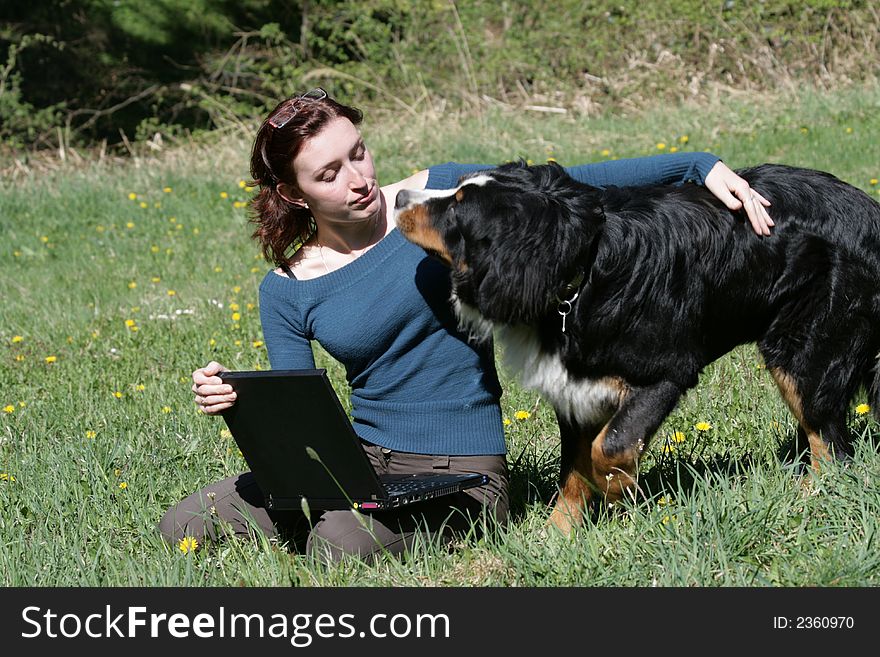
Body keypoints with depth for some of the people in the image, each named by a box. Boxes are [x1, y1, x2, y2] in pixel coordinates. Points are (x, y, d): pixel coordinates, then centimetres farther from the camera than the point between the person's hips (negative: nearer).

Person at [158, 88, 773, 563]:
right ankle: (335, 524, 8)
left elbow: (567, 188, -3)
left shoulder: (435, 193, -3)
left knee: (341, 547, -33)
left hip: (460, 472, -4)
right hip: (360, 462, 4)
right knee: (180, 527, -9)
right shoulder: (287, 289, 2)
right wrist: (237, 402, -20)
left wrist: (699, 164, -9)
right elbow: (294, 420, 3)